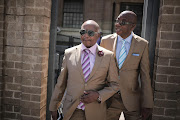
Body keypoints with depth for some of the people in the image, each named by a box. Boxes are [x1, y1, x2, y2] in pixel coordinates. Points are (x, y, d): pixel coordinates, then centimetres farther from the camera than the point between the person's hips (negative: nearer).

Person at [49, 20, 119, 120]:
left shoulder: (108, 56, -3)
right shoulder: (69, 53, 0)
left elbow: (114, 85, 2)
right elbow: (61, 83, 5)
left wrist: (98, 96, -13)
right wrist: (53, 107, 8)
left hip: (95, 112, 0)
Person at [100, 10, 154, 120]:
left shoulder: (142, 44, -5)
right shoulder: (106, 41, -2)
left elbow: (145, 76, -4)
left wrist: (147, 105, -5)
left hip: (132, 100, -1)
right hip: (109, 99, 1)